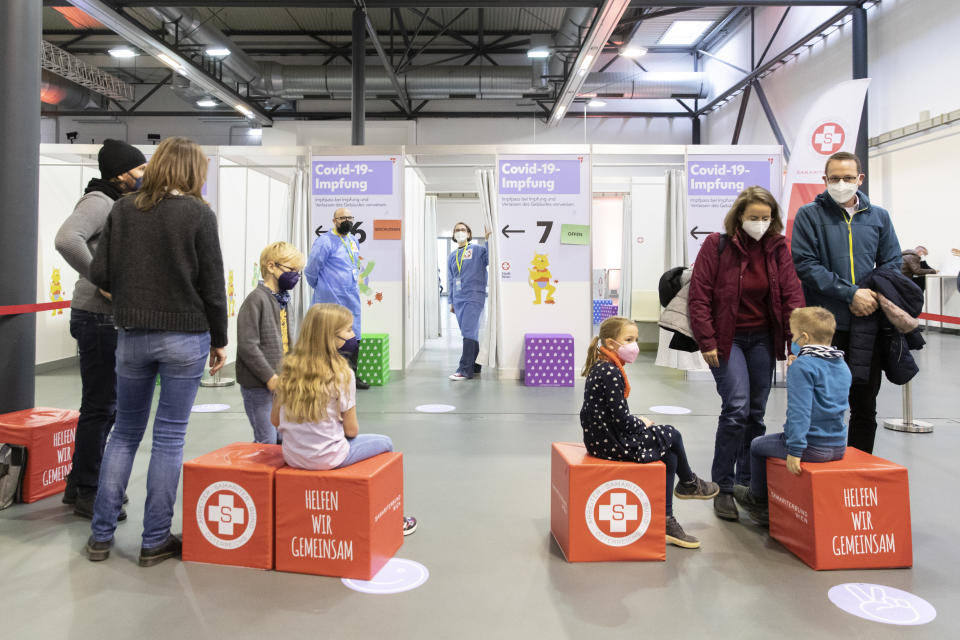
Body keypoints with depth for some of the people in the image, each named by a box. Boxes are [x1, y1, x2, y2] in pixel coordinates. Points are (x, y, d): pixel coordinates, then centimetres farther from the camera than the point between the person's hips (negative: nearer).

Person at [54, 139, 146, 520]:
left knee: (107, 405, 17)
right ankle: (87, 493, 13)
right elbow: (67, 239, -31)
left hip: (115, 320, 10)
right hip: (98, 318, -9)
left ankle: (80, 485, 30)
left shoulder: (120, 204, 15)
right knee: (99, 407, -1)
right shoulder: (98, 201, -13)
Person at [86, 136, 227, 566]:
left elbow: (99, 275, -1)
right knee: (170, 437, 5)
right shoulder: (198, 214, -7)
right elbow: (212, 286, -7)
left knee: (125, 432, 16)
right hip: (185, 337, -3)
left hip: (132, 336, 4)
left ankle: (101, 535, 21)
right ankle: (155, 542, 14)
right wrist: (219, 341, 3)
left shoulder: (123, 209, 3)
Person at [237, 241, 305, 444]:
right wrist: (270, 376, -18)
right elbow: (247, 346, -19)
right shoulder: (256, 299, -13)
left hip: (281, 383, 8)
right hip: (258, 385, -8)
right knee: (268, 442, -3)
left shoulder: (283, 302, 12)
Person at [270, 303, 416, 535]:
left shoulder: (288, 367, -3)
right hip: (327, 459, -6)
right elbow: (351, 430, -11)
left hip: (292, 457, 6)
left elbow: (275, 420, 5)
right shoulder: (341, 373, -18)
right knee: (385, 443, 16)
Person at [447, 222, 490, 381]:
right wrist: (452, 301, 21)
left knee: (469, 332, -13)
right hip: (458, 299, 6)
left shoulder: (478, 250, 1)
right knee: (470, 333, 11)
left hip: (474, 297, -6)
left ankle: (465, 369, -15)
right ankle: (475, 365, 20)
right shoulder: (452, 256, 18)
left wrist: (489, 241, -21)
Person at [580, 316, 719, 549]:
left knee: (669, 457, 13)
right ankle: (689, 483, 33)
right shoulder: (611, 373, -21)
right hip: (612, 444, -10)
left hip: (600, 439, 10)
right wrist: (642, 424, -4)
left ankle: (666, 520, 16)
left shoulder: (600, 369, 11)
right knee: (671, 435, 5)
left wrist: (637, 423, 9)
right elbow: (621, 419, -22)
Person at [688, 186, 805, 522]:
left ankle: (747, 483, 23)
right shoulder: (716, 245, -7)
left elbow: (792, 293, -1)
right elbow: (699, 296, -9)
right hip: (727, 339, -4)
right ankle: (723, 489, -2)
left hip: (762, 339, 4)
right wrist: (707, 342, -14)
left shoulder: (777, 248, 3)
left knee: (757, 414, 8)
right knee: (736, 409, -15)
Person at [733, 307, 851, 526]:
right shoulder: (843, 366, 9)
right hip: (838, 446, 8)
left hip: (811, 447, -8)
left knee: (758, 446, 14)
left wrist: (795, 450, -24)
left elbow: (799, 410, -24)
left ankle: (758, 499, 33)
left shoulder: (801, 366, -17)